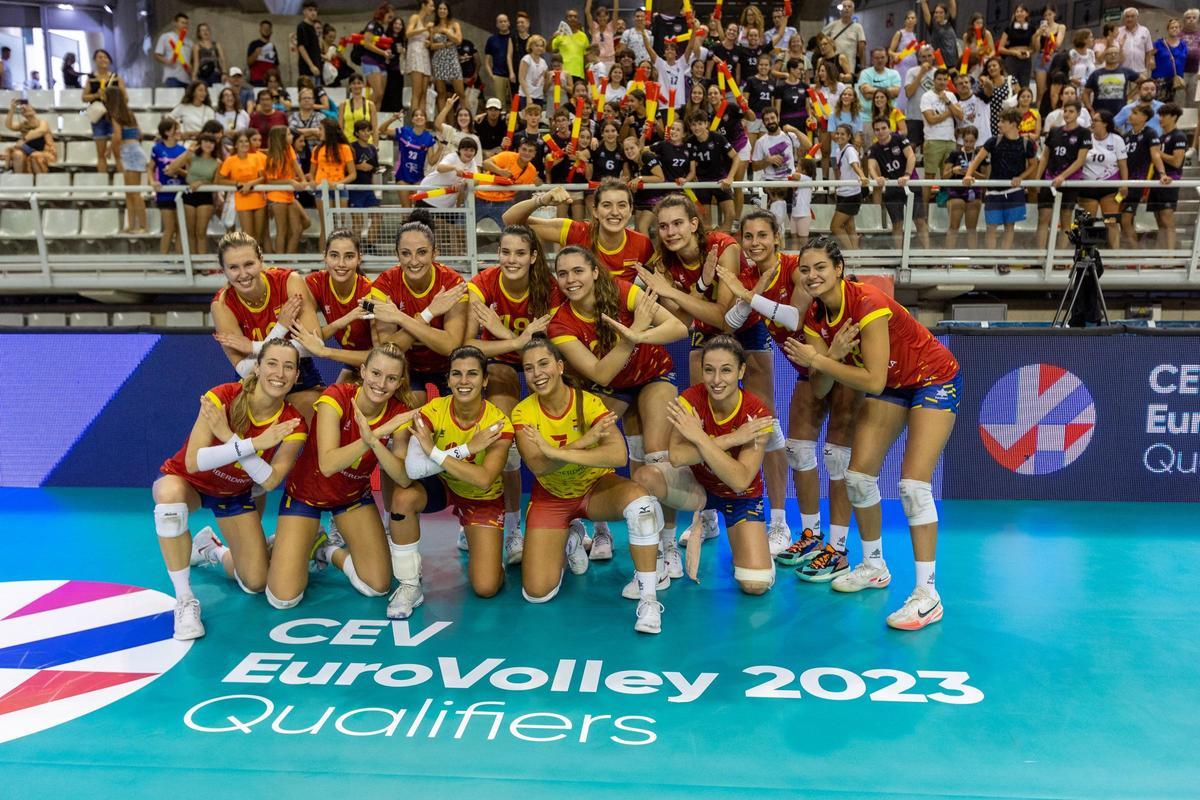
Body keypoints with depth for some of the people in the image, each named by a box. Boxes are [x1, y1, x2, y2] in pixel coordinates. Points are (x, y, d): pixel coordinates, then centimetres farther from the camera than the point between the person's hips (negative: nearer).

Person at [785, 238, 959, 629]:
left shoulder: (867, 304, -30)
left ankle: (928, 595, -9)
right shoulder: (815, 317, -8)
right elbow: (820, 390, -10)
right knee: (858, 475, 3)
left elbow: (873, 381, -32)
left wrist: (819, 360, -29)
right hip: (892, 384, 7)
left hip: (935, 380, -7)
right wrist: (830, 356, -28)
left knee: (913, 483, -17)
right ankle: (874, 567, 24)